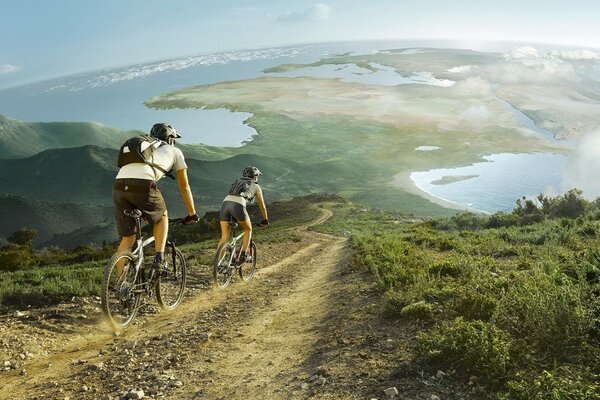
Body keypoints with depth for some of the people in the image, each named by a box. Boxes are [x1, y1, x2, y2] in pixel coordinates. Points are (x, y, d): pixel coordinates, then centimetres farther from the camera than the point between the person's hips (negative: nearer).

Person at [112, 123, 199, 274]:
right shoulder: (174, 152, 27)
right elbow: (184, 187, 29)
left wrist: (140, 210, 53)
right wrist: (192, 214, 37)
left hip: (118, 185, 4)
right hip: (143, 185, -4)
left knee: (127, 238, 15)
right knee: (162, 216, 26)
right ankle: (159, 259, 12)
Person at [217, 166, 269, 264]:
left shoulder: (237, 183, 37)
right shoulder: (256, 187, 23)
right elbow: (262, 206, 30)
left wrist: (235, 218, 53)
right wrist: (265, 220, 44)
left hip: (225, 203, 4)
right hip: (237, 205, -4)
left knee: (224, 236, 9)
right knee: (248, 229, 21)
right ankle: (243, 255, 11)